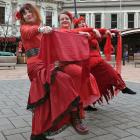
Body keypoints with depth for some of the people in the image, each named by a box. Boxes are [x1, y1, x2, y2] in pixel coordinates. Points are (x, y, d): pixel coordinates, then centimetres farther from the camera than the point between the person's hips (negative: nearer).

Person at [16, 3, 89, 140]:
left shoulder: (42, 29, 26)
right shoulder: (24, 28, 8)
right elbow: (29, 32, -17)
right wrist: (40, 29, -42)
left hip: (45, 63, 7)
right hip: (36, 64, -7)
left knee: (44, 102, 2)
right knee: (64, 80, -27)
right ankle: (74, 118, -22)